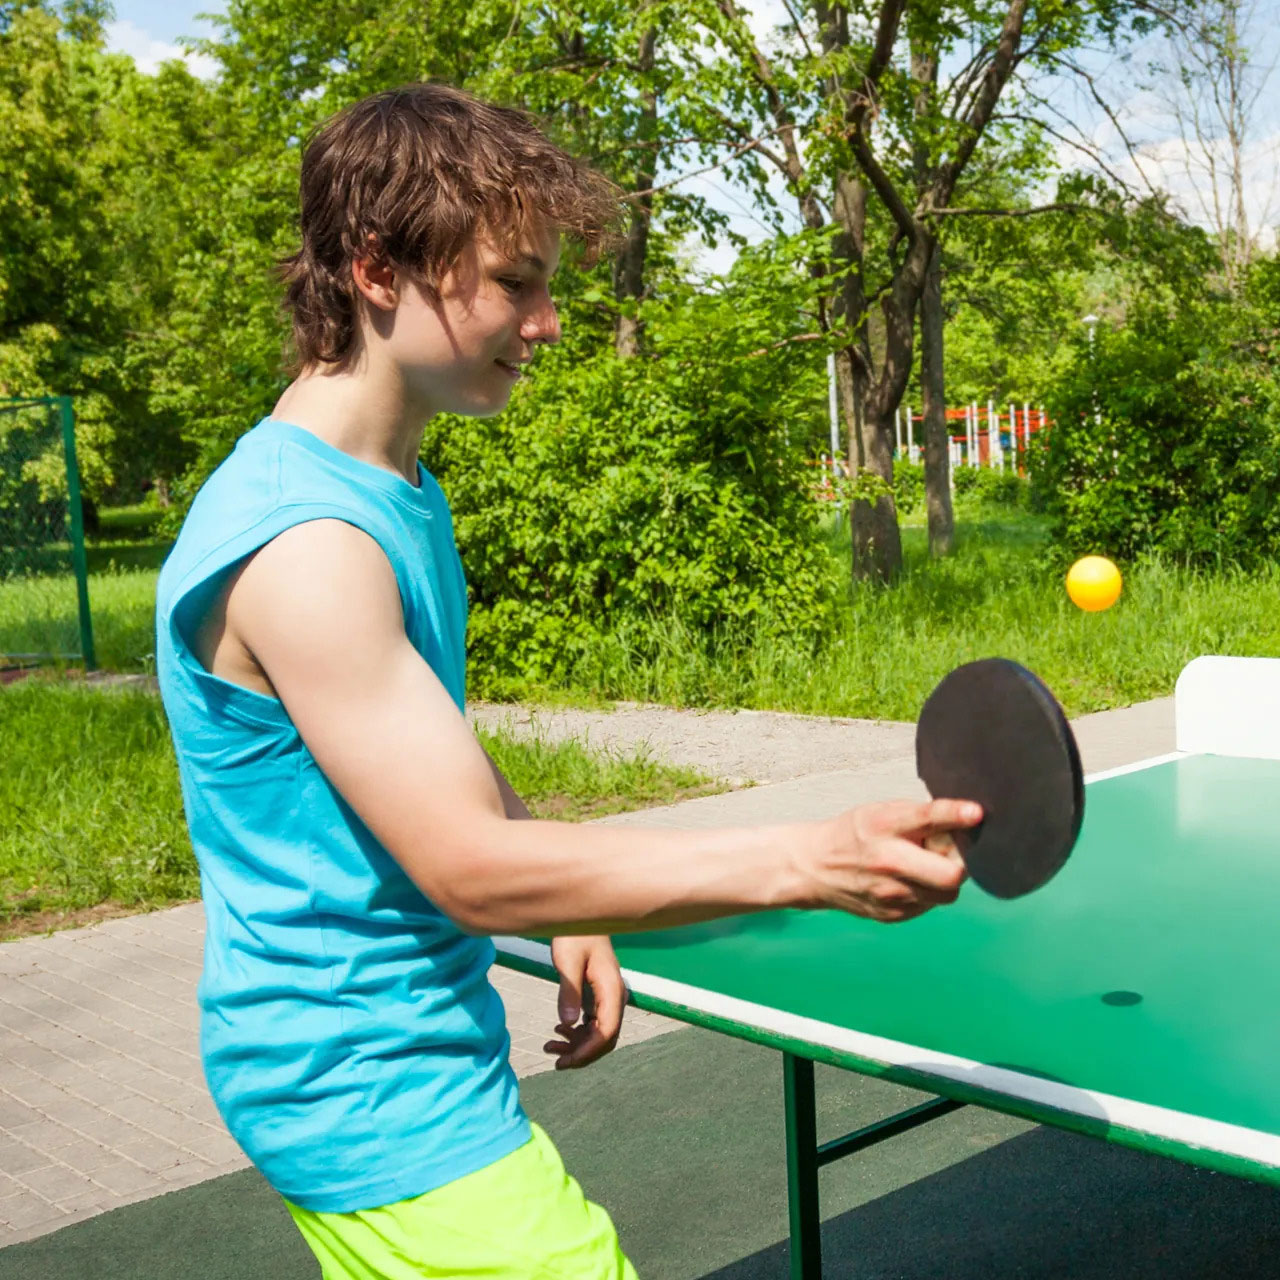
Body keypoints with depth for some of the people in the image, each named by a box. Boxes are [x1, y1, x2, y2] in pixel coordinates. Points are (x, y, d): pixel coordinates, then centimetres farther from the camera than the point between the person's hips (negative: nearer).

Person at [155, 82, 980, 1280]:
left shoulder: (400, 492, 6)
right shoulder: (302, 543, -27)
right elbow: (469, 866, -29)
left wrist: (565, 918, 9)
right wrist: (809, 861, -33)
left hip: (415, 1047, 9)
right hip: (373, 1092, -9)